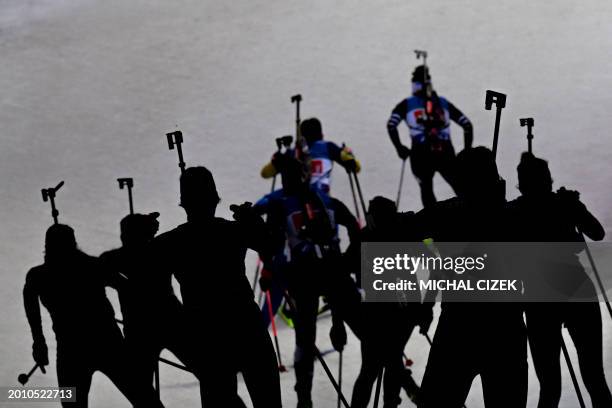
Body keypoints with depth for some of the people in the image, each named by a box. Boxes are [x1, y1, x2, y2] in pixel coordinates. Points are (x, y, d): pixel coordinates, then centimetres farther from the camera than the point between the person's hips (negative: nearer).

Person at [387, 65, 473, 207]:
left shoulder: (407, 104, 11)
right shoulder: (443, 102, 17)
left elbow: (391, 125, -3)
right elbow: (467, 125, 13)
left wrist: (399, 147, 6)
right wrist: (467, 150, 18)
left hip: (421, 154, -1)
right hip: (446, 153, 1)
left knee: (427, 190, 17)